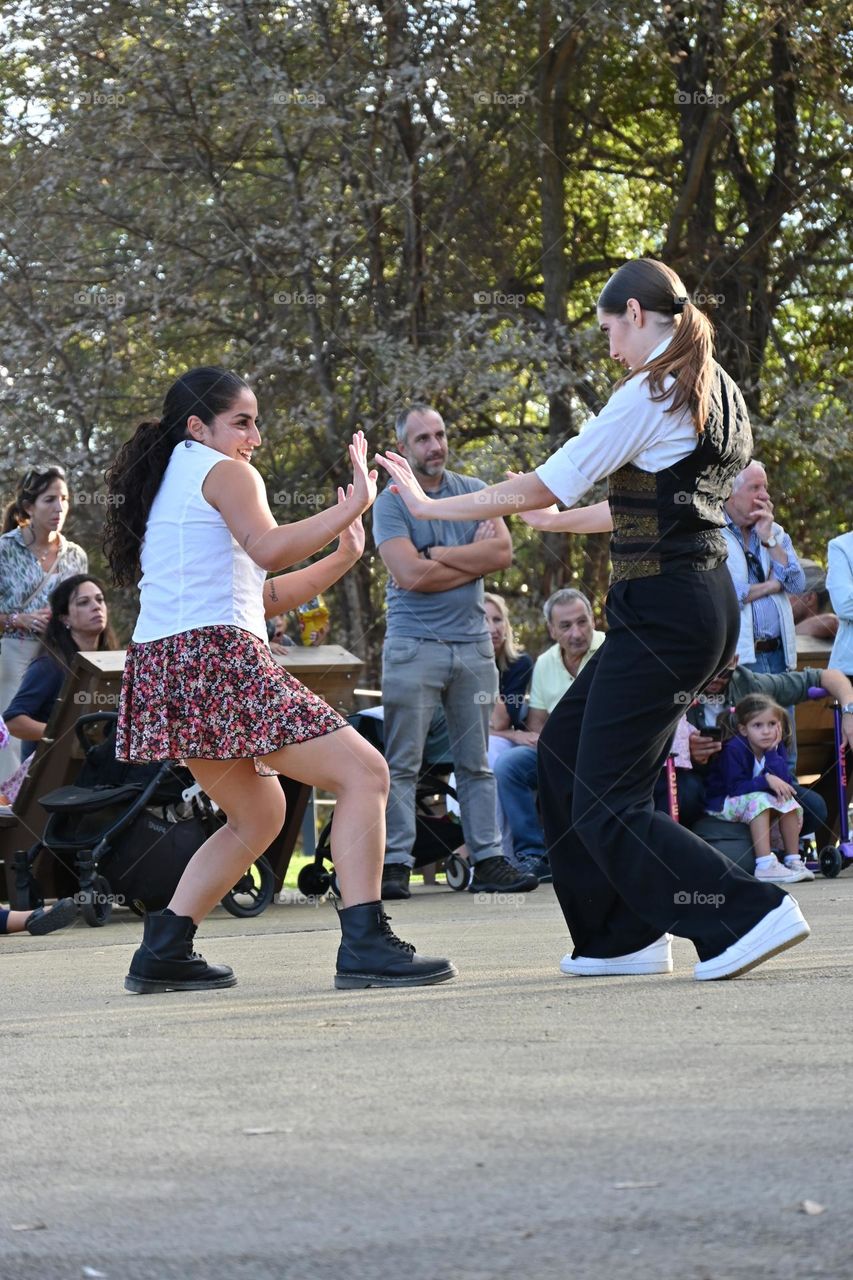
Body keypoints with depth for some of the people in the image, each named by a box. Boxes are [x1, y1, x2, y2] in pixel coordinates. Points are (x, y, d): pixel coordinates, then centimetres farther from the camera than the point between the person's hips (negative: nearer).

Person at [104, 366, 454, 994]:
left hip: (165, 671, 10)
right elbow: (267, 547, -20)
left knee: (259, 814, 25)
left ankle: (163, 953, 17)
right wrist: (351, 505, -17)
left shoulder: (167, 488, 29)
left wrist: (340, 557, 20)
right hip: (220, 659, -10)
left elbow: (261, 597, 26)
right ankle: (365, 943, -22)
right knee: (364, 775, -10)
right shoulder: (223, 472, 1)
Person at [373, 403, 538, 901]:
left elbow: (503, 551, -4)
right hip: (414, 644, -4)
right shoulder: (391, 503, -2)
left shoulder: (474, 492, 11)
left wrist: (438, 555, -8)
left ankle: (489, 860, 7)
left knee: (477, 763, 6)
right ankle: (396, 864, -5)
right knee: (402, 763, -6)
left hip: (473, 643, 4)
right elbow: (410, 574, -15)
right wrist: (474, 559, -5)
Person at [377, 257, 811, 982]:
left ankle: (748, 915, -14)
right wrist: (558, 518, 33)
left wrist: (429, 506, -3)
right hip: (704, 600, 10)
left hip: (663, 610, -10)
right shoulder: (715, 393, 14)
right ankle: (626, 937, 19)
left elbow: (543, 487, -13)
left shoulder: (650, 396, -14)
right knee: (565, 751, 17)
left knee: (605, 801, -7)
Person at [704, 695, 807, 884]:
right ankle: (765, 867, -42)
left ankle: (793, 860, -6)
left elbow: (785, 782, -16)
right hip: (722, 803, -7)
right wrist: (766, 780, -35)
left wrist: (773, 753, -22)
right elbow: (735, 787, -29)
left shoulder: (776, 748, -4)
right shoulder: (733, 750, -22)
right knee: (759, 800, -33)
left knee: (789, 801, -11)